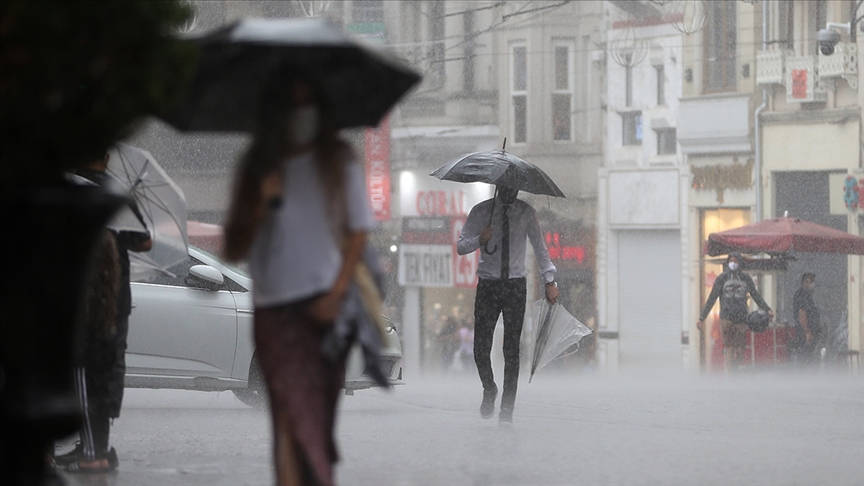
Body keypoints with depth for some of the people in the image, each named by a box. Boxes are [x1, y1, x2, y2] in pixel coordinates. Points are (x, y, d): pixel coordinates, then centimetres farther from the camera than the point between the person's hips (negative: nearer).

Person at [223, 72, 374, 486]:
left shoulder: (338, 162, 7)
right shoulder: (255, 169, 8)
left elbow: (358, 234, 5)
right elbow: (234, 250, 7)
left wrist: (336, 293, -7)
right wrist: (261, 205, -9)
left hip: (326, 308, 0)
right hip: (275, 310, 0)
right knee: (298, 419, -13)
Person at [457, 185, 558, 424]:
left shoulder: (526, 213, 5)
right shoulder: (481, 211, 2)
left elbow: (539, 247, 12)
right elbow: (461, 247, 2)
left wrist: (550, 280, 4)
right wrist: (480, 240, -19)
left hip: (515, 285, 0)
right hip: (488, 285, 0)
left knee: (512, 349, -4)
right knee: (481, 347, -6)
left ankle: (507, 408, 0)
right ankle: (489, 390, 23)